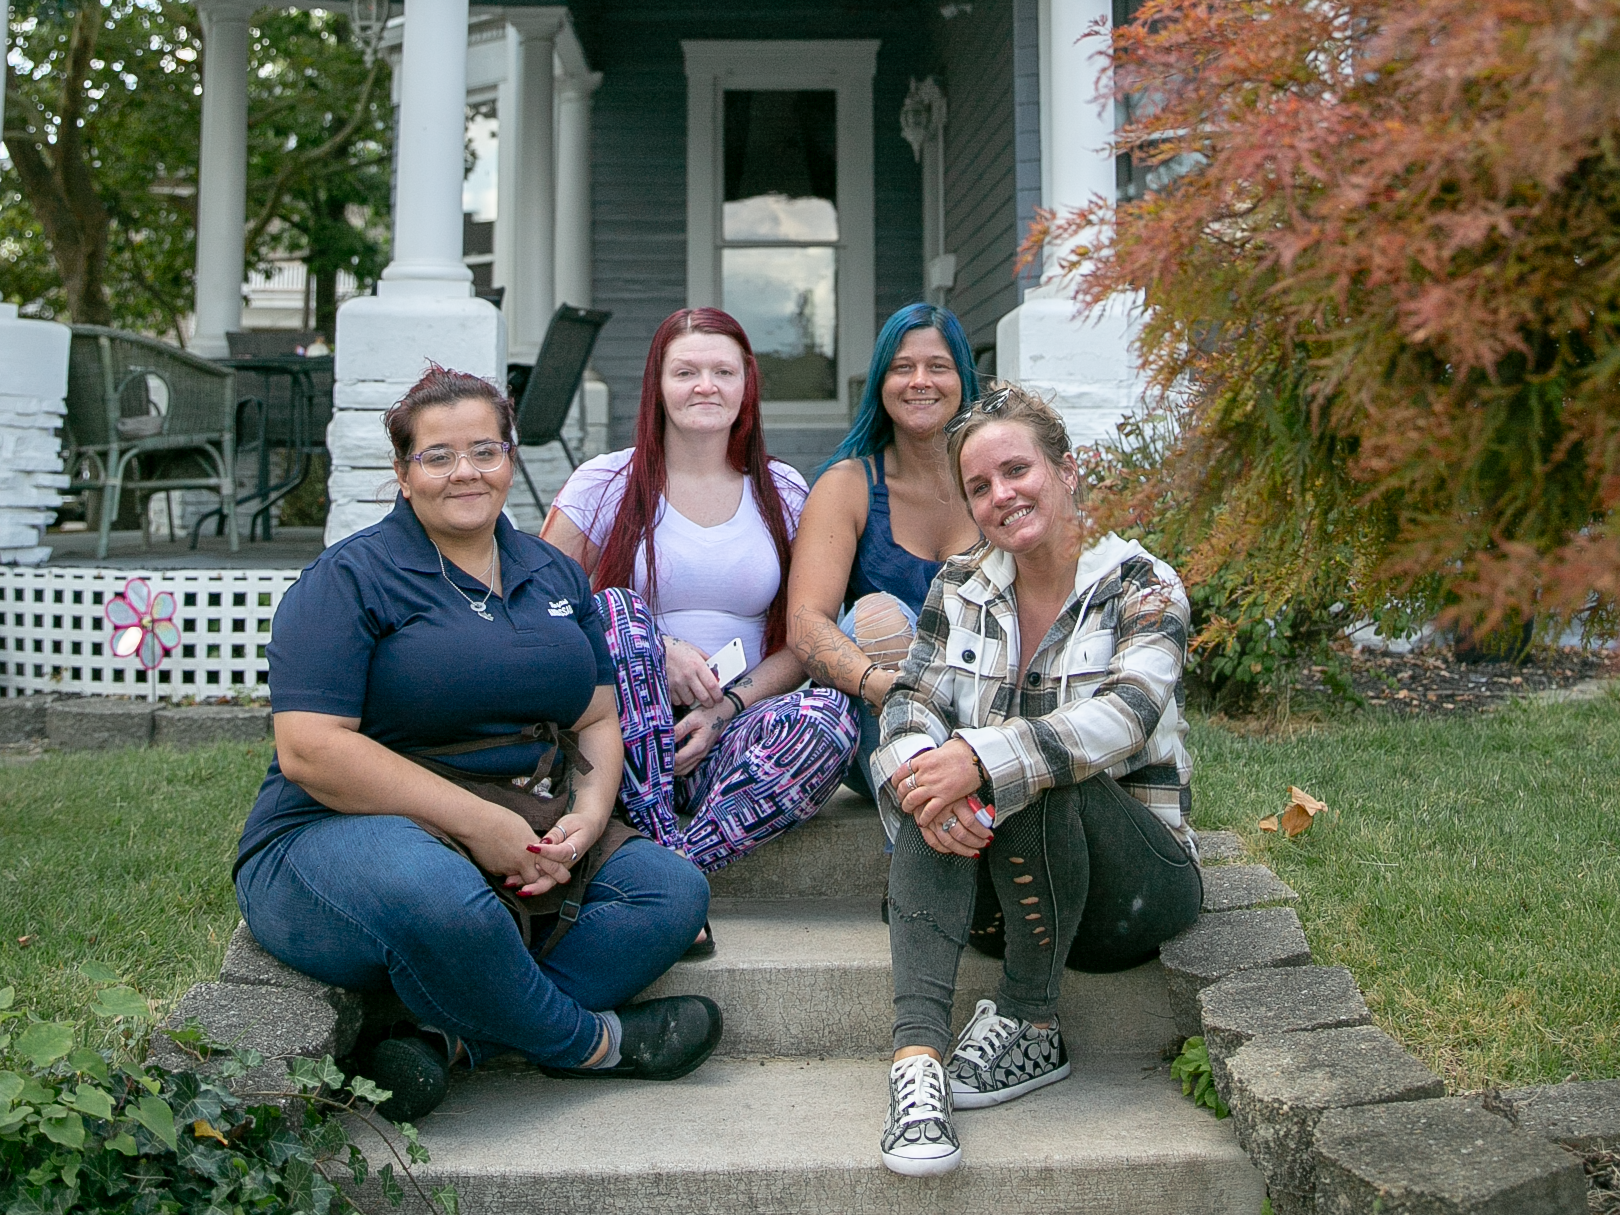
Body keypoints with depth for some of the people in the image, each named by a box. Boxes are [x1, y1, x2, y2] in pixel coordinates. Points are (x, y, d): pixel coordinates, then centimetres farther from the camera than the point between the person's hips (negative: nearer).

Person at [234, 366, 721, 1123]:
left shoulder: (554, 576, 15)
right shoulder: (351, 579, -5)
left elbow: (599, 720, 15)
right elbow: (310, 750, -16)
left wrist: (589, 816, -8)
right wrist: (479, 821, -22)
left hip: (517, 836, 7)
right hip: (345, 833, -6)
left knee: (673, 890, -13)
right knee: (441, 897, -39)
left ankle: (446, 1043, -20)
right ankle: (591, 1044, -10)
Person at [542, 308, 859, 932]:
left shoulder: (784, 493, 10)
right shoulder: (606, 483, 3)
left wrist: (728, 706, -10)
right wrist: (657, 651, -14)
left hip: (730, 738, 1)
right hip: (624, 735, -1)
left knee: (829, 717, -29)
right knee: (618, 609, -30)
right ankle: (657, 851, -33)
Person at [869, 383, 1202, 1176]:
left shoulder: (1142, 589, -7)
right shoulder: (961, 589, 7)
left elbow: (1126, 715, -25)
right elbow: (911, 703, -3)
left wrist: (981, 760, -38)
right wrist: (923, 771, -28)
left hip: (1138, 874, -3)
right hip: (997, 866, 4)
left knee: (1037, 773, -32)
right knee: (933, 790, -26)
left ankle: (1031, 1031, -17)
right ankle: (918, 1051, -39)